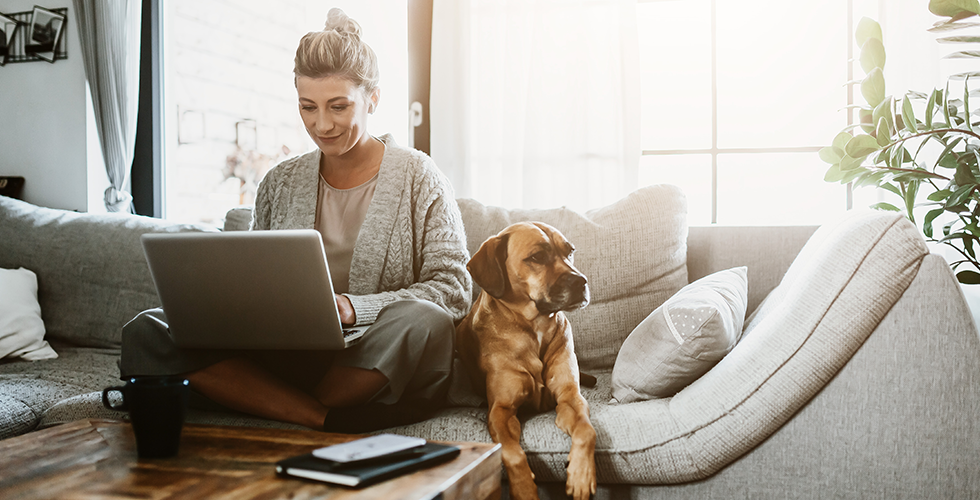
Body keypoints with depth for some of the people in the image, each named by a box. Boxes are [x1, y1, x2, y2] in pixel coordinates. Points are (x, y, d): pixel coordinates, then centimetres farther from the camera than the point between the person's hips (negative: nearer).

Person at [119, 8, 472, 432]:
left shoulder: (417, 177, 3)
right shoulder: (279, 184, 15)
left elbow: (453, 289, -4)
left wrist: (353, 307, -18)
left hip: (381, 368, -3)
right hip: (287, 358, 4)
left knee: (422, 321, -37)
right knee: (145, 332, -16)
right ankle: (327, 421, -30)